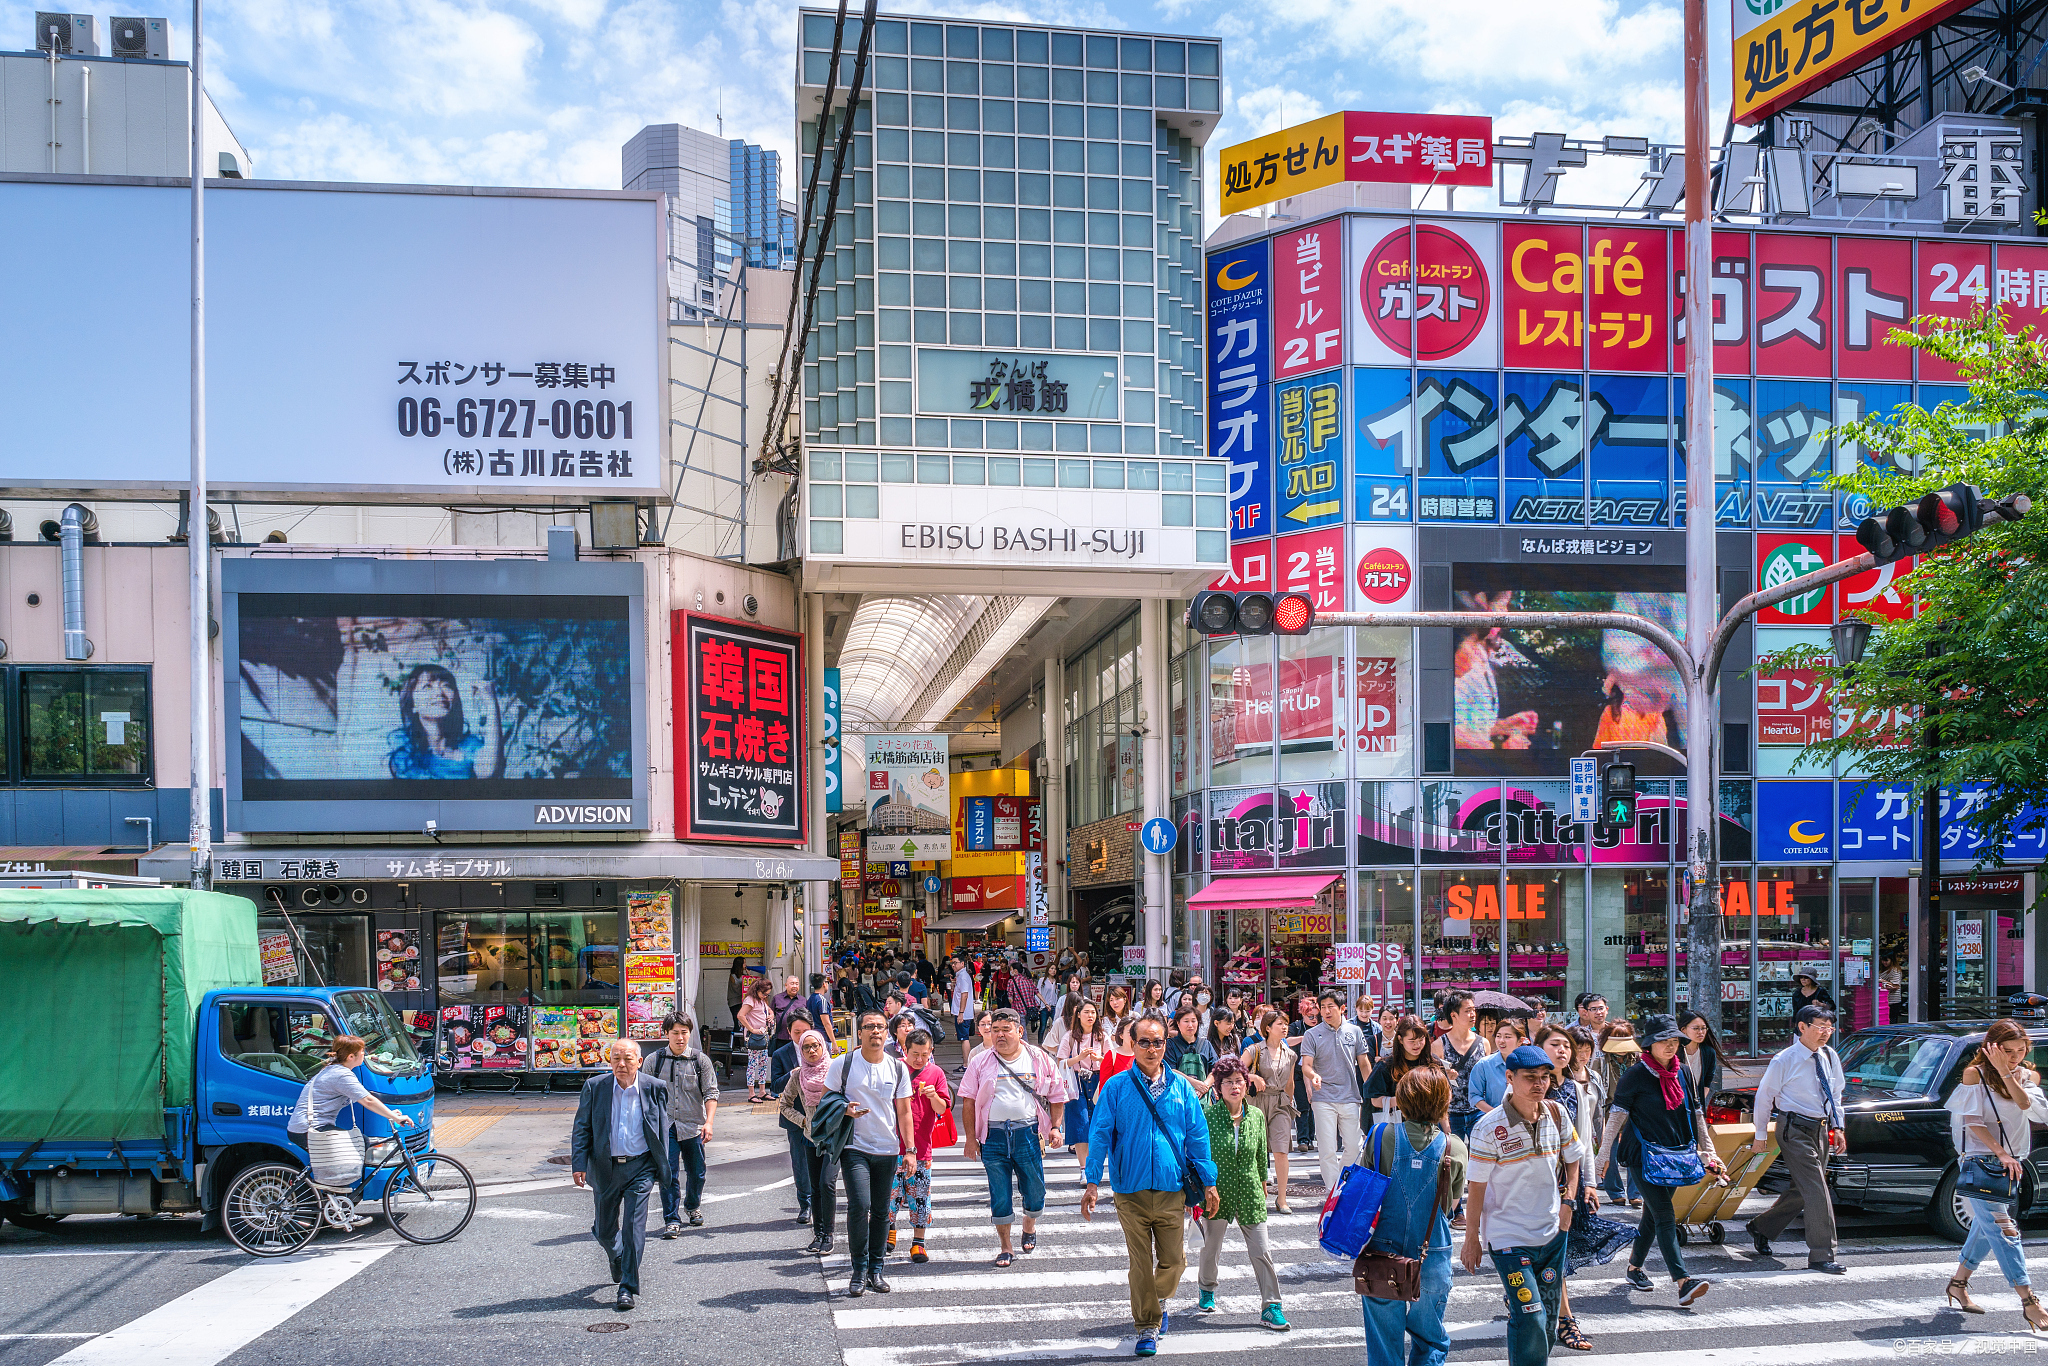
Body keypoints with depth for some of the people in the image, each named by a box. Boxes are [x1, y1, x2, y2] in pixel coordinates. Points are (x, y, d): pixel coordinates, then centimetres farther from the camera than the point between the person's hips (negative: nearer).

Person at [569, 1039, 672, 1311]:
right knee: (605, 1229, 14)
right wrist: (578, 1164, -6)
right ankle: (617, 1259, 47)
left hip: (640, 1167, -2)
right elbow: (581, 1128, 2)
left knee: (633, 1227, -9)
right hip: (604, 1167, 2)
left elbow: (662, 1130, 6)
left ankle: (628, 1287, -1)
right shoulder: (594, 1087, -3)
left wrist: (662, 1167, 7)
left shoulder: (654, 1089, -3)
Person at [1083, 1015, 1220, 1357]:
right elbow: (1100, 1134, -1)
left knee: (1173, 1261, 5)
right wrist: (1093, 1182, -8)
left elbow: (1198, 1136, 8)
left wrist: (1208, 1183, 7)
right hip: (1131, 1189, -2)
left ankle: (1158, 1302, 36)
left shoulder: (1182, 1087, 5)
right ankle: (1147, 1326, 18)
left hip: (1171, 1189, 2)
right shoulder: (1117, 1087, -1)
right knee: (1141, 1262, 2)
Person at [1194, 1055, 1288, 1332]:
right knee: (1211, 1247, 14)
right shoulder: (1207, 1116, -11)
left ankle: (1270, 1307, 6)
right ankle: (1207, 1290, 40)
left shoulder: (1256, 1116, -1)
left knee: (1261, 1251, -1)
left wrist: (1263, 1182, 20)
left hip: (1249, 1194, 2)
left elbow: (1261, 1154, 12)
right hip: (1217, 1191, -2)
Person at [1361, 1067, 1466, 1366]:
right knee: (1431, 1342, 18)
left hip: (1382, 1255, 0)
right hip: (1432, 1260, 0)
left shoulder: (1382, 1138, -9)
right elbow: (1452, 1204, 6)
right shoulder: (1455, 1150, -7)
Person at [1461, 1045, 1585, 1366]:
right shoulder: (1489, 1128, -16)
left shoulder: (1557, 1114, -2)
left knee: (1547, 1318, 13)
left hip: (1552, 1231, 5)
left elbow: (1572, 1159, 15)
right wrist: (1471, 1238, -5)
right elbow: (1476, 1186, -9)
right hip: (1508, 1236, -5)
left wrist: (1568, 1201, 4)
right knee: (1530, 1319, -13)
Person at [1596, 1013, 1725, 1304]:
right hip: (1644, 1155, -6)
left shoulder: (1682, 1073, 7)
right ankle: (1683, 1283, -21)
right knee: (1664, 1216, -13)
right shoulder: (1636, 1075, -9)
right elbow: (1617, 1115, -7)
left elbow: (1696, 1114, 16)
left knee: (1652, 1214, 13)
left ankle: (1634, 1268, 31)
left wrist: (1708, 1150, 14)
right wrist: (1603, 1154, -10)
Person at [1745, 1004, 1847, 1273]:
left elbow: (1836, 1095, 18)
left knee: (1800, 1191, 14)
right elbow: (1764, 1096, -2)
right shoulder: (1784, 1061, -12)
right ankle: (1821, 1256, -7)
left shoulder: (1830, 1058, 6)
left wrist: (1837, 1127, 11)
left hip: (1822, 1129, 7)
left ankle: (1760, 1227, 34)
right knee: (1816, 1191, -12)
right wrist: (1761, 1135, 2)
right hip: (1795, 1130, -7)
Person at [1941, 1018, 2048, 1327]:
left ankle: (1958, 1286, 27)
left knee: (1986, 1227, 13)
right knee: (2003, 1230, -14)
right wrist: (2000, 1153, -18)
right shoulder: (1974, 1074, -4)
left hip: (2012, 1163, 6)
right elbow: (1972, 1121, -9)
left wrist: (2005, 1073, -19)